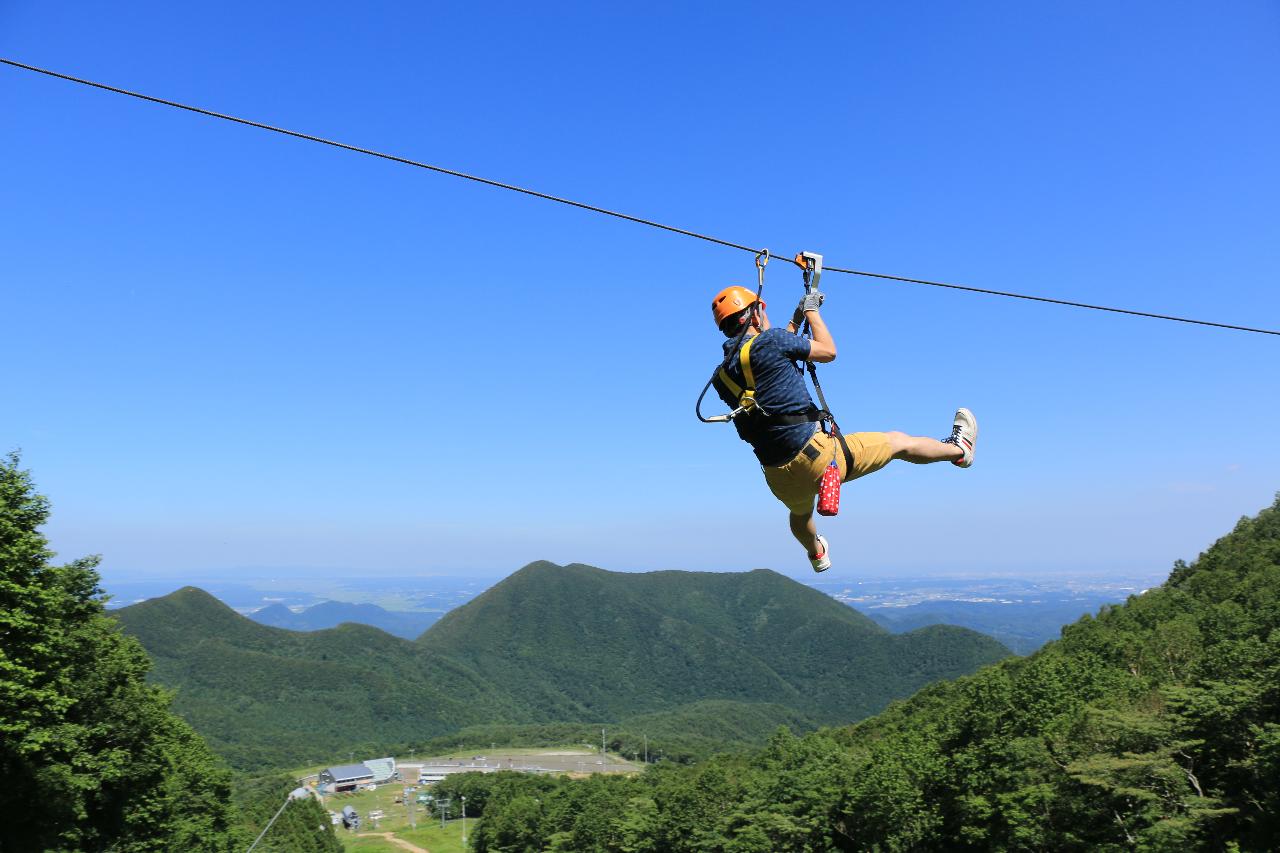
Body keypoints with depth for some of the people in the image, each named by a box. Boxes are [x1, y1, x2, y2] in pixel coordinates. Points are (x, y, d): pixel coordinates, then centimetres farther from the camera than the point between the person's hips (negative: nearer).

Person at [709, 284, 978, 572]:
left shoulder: (721, 377, 4)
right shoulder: (768, 341, -15)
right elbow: (828, 351, 0)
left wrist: (796, 320, 28)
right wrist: (812, 311, 14)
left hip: (780, 480, 7)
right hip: (816, 455, -7)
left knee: (800, 512, 42)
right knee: (898, 442, 18)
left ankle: (817, 554, 70)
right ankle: (958, 448, 42)